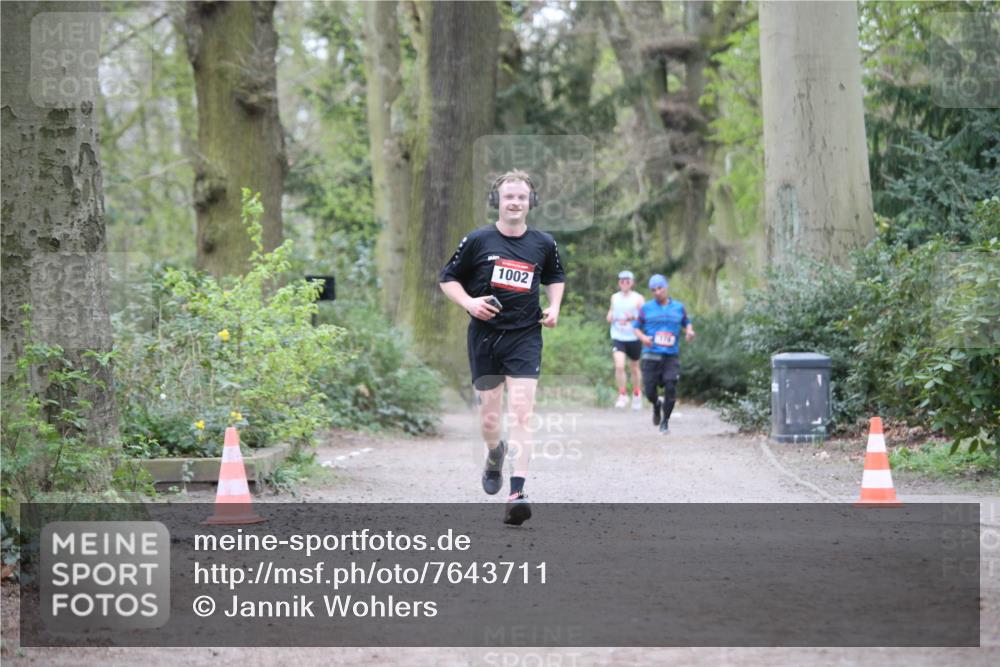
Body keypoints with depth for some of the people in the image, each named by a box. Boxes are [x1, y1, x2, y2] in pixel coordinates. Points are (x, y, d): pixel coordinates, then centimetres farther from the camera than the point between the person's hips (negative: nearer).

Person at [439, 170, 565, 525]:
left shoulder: (543, 244, 4)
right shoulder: (477, 240, -2)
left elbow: (555, 277, 24)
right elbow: (448, 277, 7)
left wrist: (554, 307, 6)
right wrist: (468, 302, -11)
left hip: (525, 337, 0)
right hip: (484, 336, 0)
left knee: (521, 413, -15)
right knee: (489, 419, 6)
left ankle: (517, 493, -19)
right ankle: (495, 454, 43)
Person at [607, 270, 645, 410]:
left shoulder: (638, 298, -2)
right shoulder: (614, 298, 8)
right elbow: (610, 314, 21)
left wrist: (633, 318, -24)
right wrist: (611, 316, -3)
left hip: (634, 338, -1)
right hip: (618, 337, 1)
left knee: (634, 368, 12)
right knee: (619, 366, -17)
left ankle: (637, 394, 33)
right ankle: (622, 395, -7)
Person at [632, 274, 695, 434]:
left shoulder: (678, 307, 9)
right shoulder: (646, 308, 5)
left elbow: (686, 322, 23)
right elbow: (636, 327, 9)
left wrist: (689, 331, 1)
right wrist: (642, 337, -11)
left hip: (671, 356, 0)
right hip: (651, 356, 0)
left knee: (670, 388, -13)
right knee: (650, 391, -2)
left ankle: (665, 422, 5)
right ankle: (657, 405, 36)